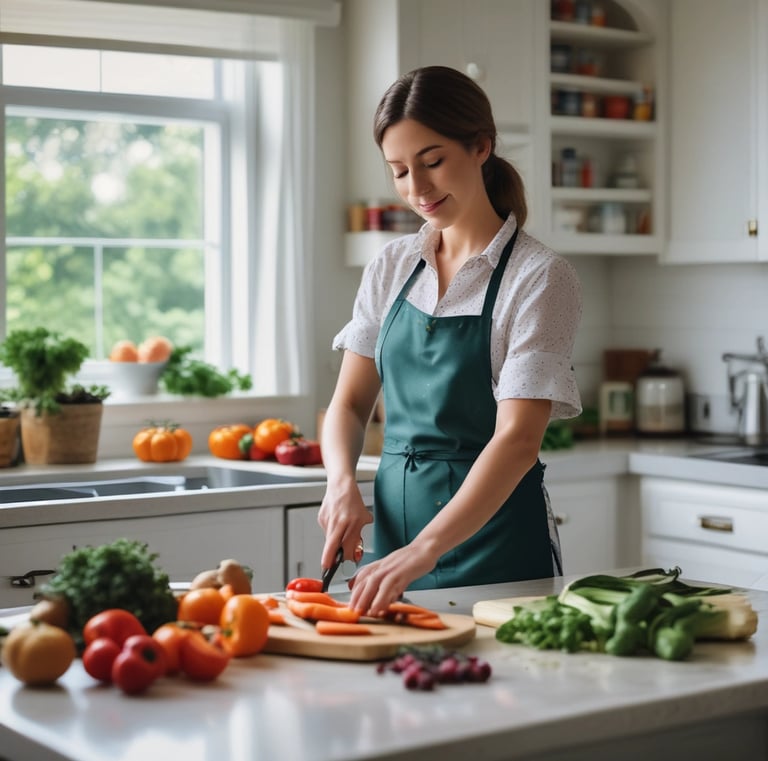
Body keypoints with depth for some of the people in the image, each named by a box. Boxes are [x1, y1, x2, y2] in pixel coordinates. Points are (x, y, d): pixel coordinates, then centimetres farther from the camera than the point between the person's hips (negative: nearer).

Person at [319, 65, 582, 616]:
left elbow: (518, 440, -21)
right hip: (394, 524, 5)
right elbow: (349, 403, 9)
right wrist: (343, 483, -12)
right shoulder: (392, 267, 7)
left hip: (494, 542, -4)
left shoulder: (540, 278, -11)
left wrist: (425, 549, -32)